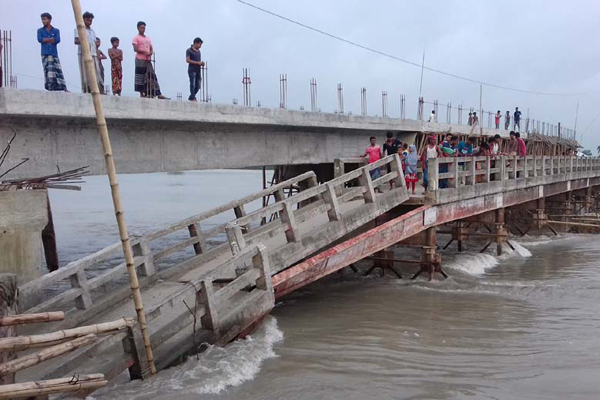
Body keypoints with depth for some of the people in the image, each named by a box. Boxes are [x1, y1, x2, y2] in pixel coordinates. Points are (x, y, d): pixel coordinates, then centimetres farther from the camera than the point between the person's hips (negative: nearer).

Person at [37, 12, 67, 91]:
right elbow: (39, 39, -3)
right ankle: (51, 89, -16)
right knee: (48, 72, -11)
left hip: (54, 54, 0)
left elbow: (58, 40, -3)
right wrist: (52, 38, -1)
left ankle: (62, 89, -11)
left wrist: (45, 40, -1)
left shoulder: (56, 30, 14)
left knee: (58, 71, -7)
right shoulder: (40, 31, 16)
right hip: (45, 54, 0)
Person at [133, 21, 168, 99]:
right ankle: (141, 93, -2)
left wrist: (150, 53, -6)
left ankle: (158, 94, -5)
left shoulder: (148, 38, 22)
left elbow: (151, 49, 17)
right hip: (140, 60, -6)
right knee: (140, 77, -5)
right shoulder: (136, 38, 3)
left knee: (152, 76, 0)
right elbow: (135, 49, -9)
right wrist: (145, 52, -18)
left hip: (148, 60, 6)